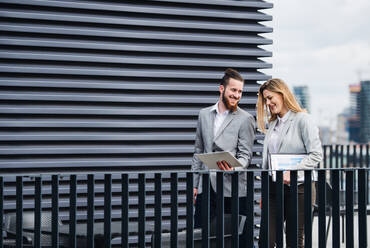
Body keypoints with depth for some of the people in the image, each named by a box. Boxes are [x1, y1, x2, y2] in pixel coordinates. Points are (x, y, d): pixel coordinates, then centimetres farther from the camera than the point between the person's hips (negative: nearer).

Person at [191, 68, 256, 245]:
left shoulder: (245, 119, 0)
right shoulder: (204, 114, 13)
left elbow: (245, 155, -4)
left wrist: (233, 168, -25)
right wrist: (194, 184, 13)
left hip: (232, 188, -4)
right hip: (206, 187, 4)